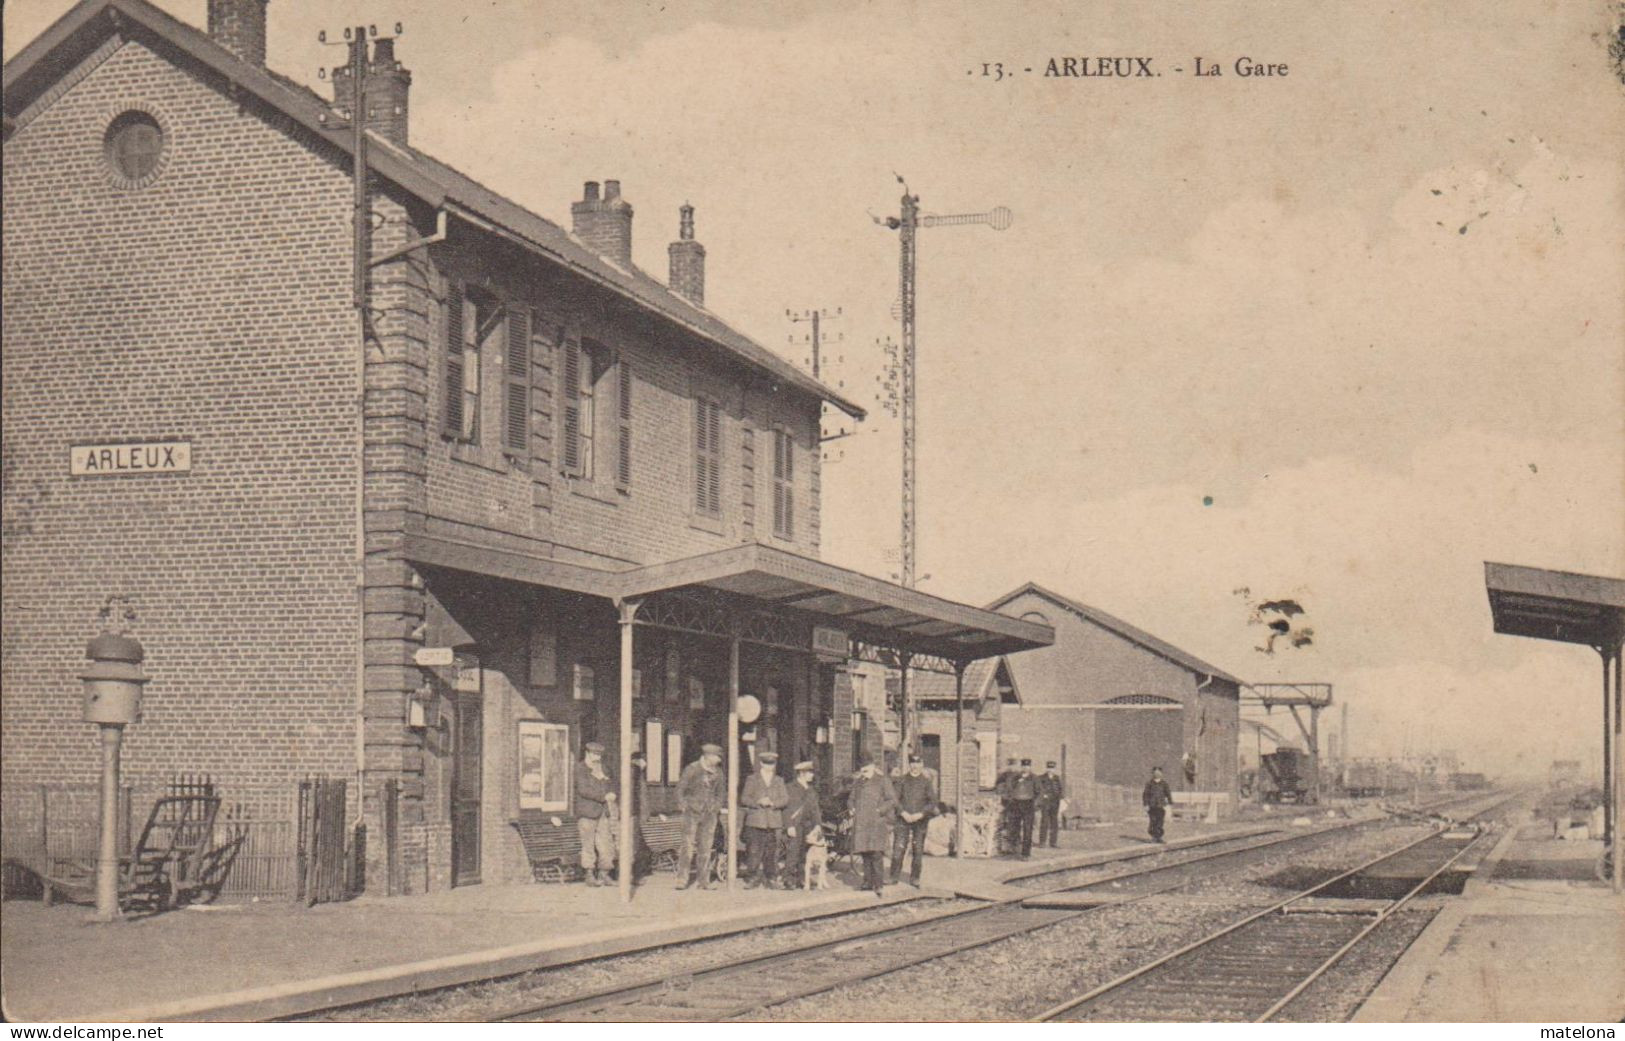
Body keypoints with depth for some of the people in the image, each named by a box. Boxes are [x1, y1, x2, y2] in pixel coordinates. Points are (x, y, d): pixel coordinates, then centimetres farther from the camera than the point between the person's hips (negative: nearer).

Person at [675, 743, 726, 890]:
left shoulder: (717, 772, 8)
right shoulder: (692, 769, -6)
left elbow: (721, 791, 21)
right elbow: (680, 788, 0)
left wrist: (718, 806, 11)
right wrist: (683, 805, -5)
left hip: (710, 814, 4)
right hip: (692, 813, -4)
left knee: (706, 848, 4)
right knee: (688, 846, -9)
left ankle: (704, 880, 9)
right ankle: (682, 880, -5)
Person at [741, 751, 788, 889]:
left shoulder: (779, 781, 17)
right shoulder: (752, 780, 10)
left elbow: (785, 799, 7)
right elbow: (743, 798, 2)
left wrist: (772, 803, -12)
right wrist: (758, 802, -14)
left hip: (773, 822, 2)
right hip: (756, 821, -2)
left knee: (772, 851, -1)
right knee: (755, 851, -8)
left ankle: (769, 877, 7)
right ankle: (755, 876, -1)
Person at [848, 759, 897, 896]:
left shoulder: (883, 781, 1)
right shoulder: (858, 783, 17)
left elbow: (893, 800, -2)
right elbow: (852, 799, 29)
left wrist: (879, 811, -11)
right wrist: (853, 809, 9)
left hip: (876, 822, -6)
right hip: (860, 822, 6)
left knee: (875, 853, -14)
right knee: (864, 853, 6)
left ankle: (877, 884, -14)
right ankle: (868, 881, 12)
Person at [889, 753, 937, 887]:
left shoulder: (926, 782, 6)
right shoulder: (902, 780, 7)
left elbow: (933, 802, 2)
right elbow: (895, 799, 4)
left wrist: (920, 814, -10)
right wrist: (903, 813, -10)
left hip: (920, 820, 0)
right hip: (903, 820, 0)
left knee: (918, 851, 3)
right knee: (898, 848, -8)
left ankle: (914, 878, 11)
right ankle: (894, 877, -2)